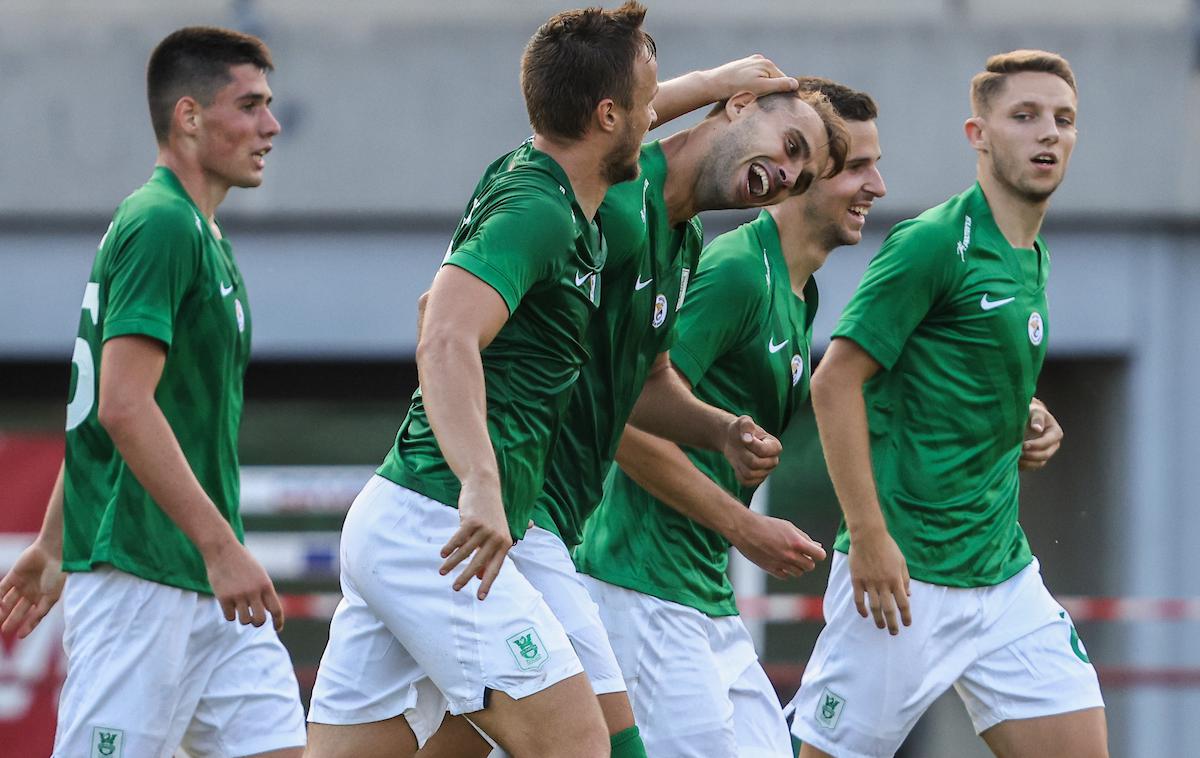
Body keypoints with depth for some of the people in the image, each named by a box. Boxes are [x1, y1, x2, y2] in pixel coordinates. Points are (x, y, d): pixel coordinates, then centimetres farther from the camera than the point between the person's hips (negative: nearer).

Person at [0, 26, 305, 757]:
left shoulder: (197, 233, 18)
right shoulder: (161, 225, -13)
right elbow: (123, 406, -22)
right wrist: (221, 547, -24)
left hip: (208, 587, 10)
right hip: (141, 578, -10)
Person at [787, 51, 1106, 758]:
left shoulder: (1031, 260, 15)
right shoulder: (935, 243, -11)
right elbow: (836, 381, -16)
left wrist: (1025, 425, 9)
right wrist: (868, 534, -20)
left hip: (1003, 571, 8)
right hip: (908, 574, -8)